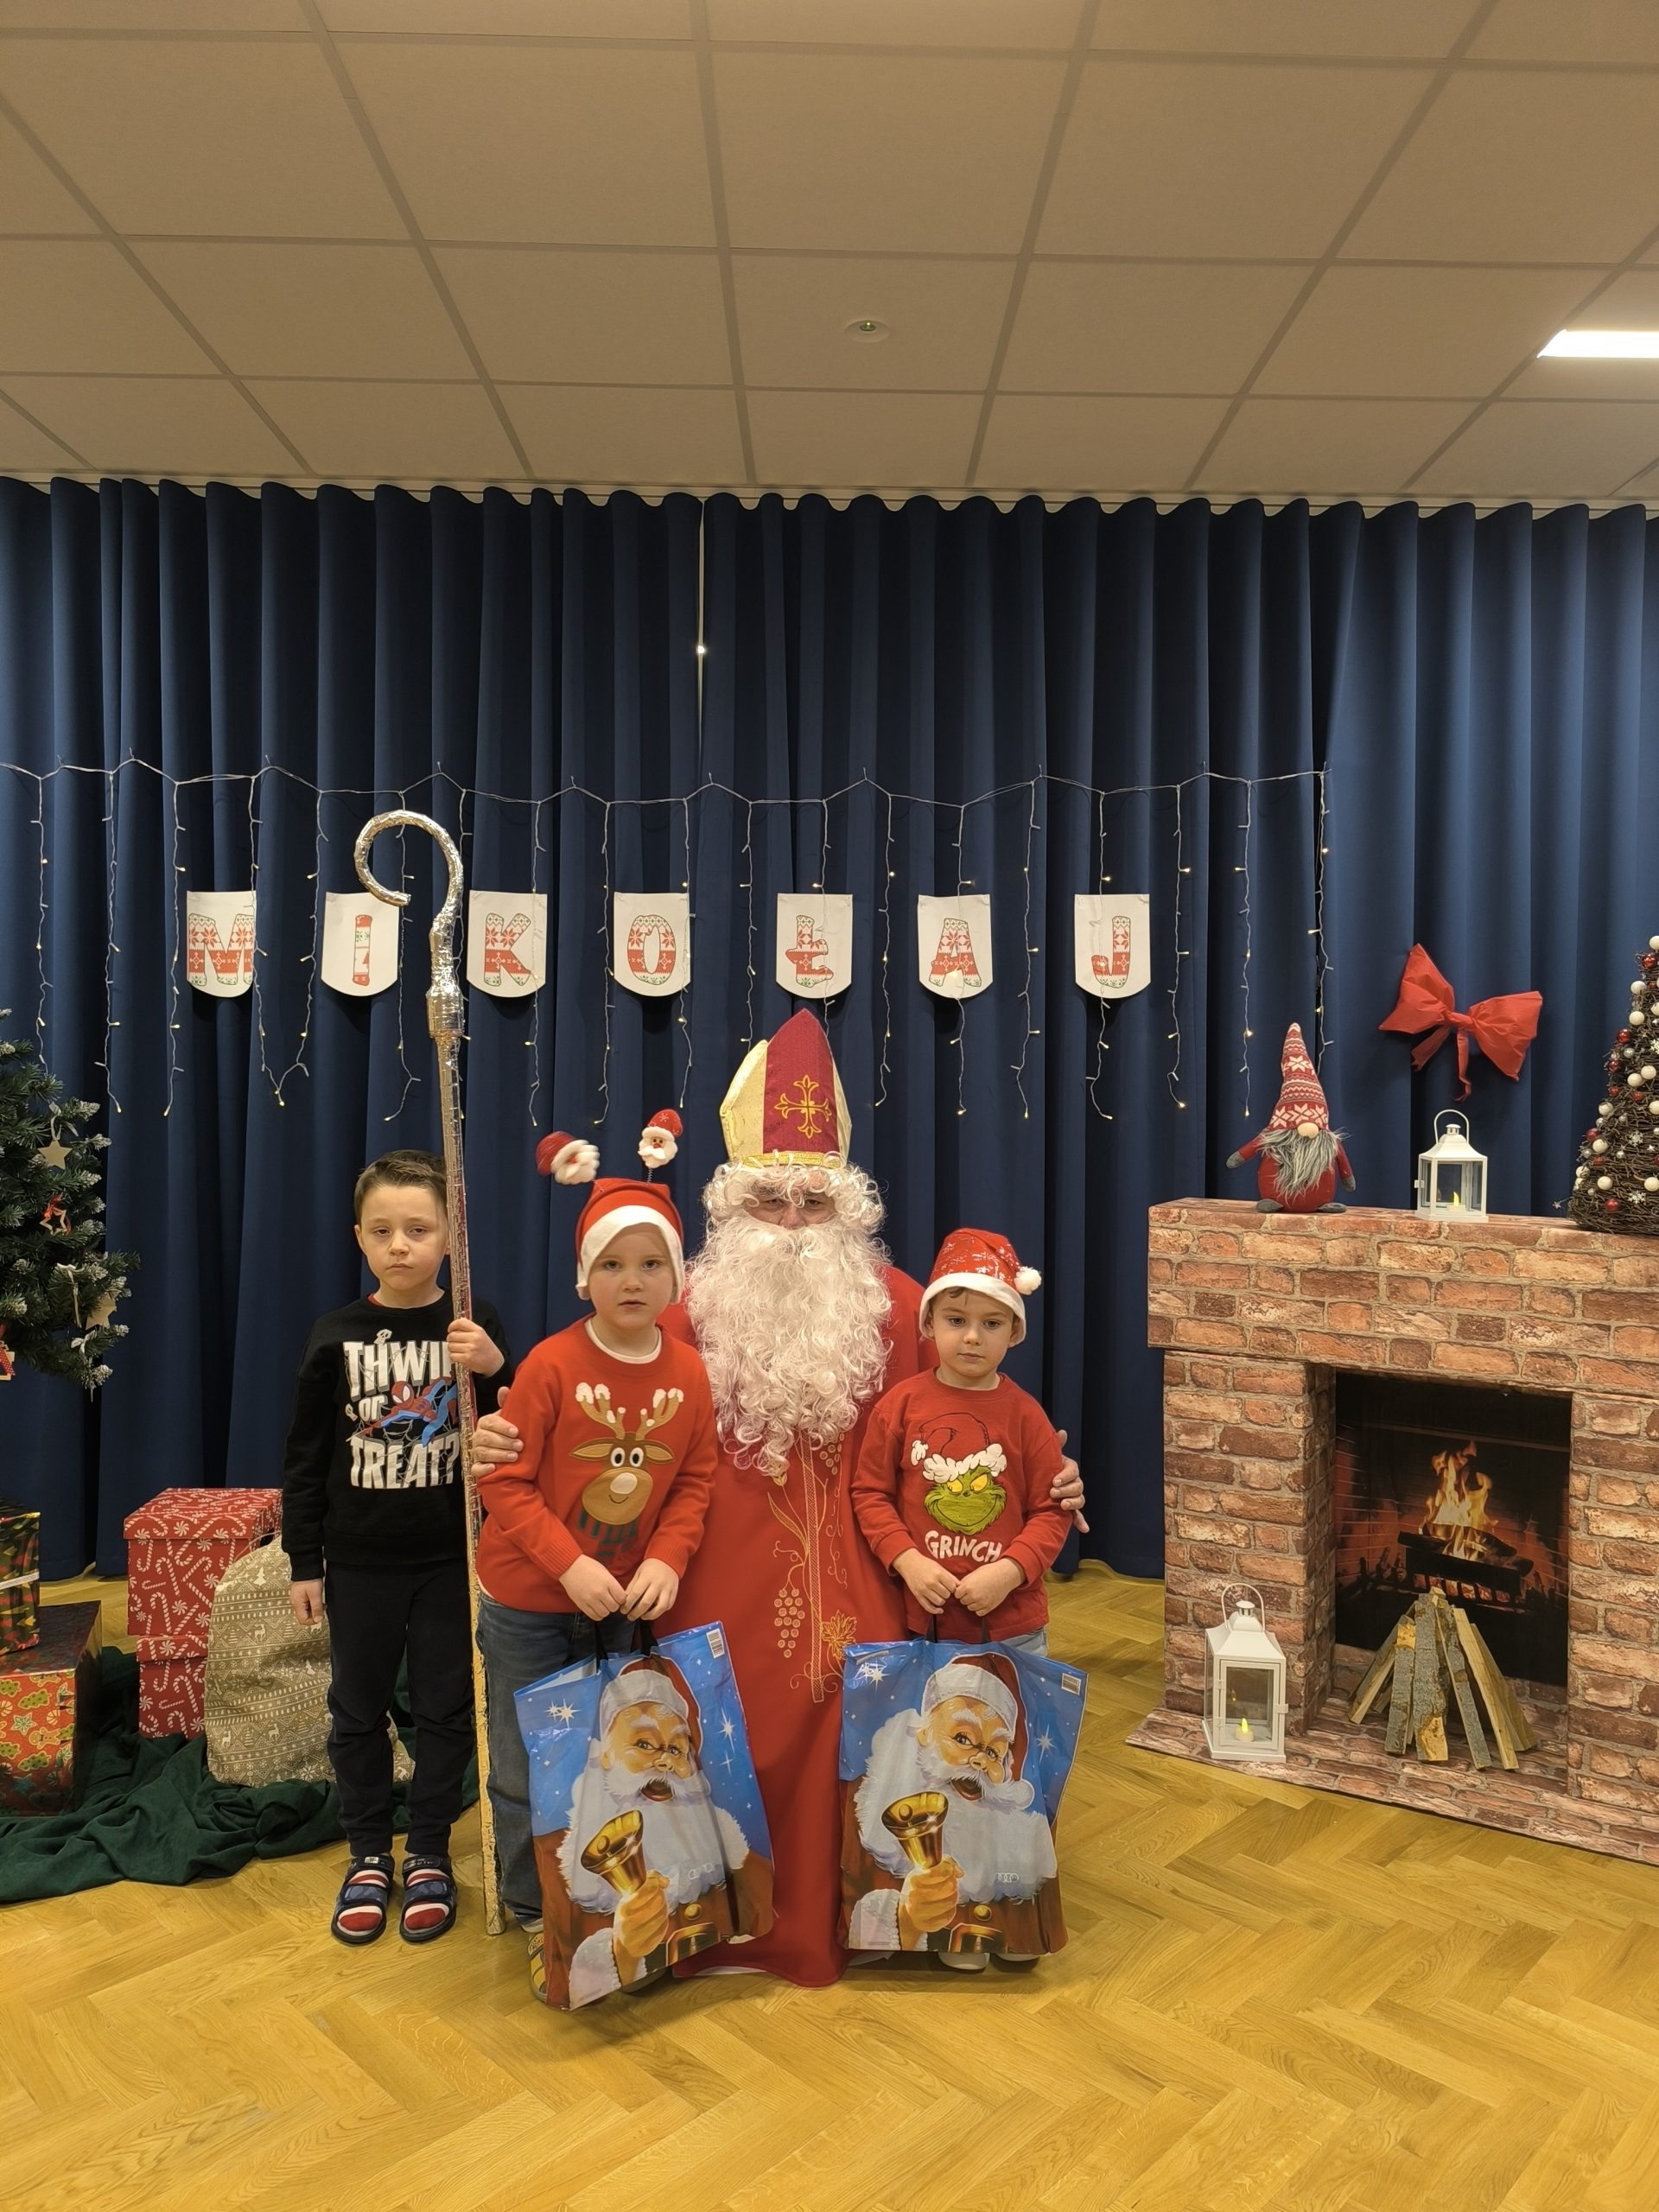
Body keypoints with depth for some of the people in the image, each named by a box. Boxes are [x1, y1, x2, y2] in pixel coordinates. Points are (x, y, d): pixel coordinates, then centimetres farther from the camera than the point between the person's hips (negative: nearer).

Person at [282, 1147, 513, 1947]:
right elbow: (304, 1459, 2)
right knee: (357, 1709, 14)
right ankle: (367, 1854, 32)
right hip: (360, 1560, 1)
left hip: (453, 1557, -1)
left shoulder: (477, 1327, -7)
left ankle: (429, 1853, 29)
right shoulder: (336, 1335, -5)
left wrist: (496, 1370, -25)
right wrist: (304, 1563, 2)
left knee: (446, 1706, 11)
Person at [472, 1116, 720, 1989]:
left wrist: (666, 1559, -15)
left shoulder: (688, 1374, -7)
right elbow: (505, 1483, -17)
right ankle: (533, 1913, 27)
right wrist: (571, 1565, -24)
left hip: (622, 1602, 4)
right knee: (529, 1763, 7)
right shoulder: (551, 1365, -19)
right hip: (528, 1599, -3)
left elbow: (694, 1482, 0)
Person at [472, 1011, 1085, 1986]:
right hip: (728, 1583, 0)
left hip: (850, 1582, 1)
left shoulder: (894, 1304, 1)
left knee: (847, 1732, -1)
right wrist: (517, 1432, -13)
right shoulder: (696, 1310, -1)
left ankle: (843, 1920, 25)